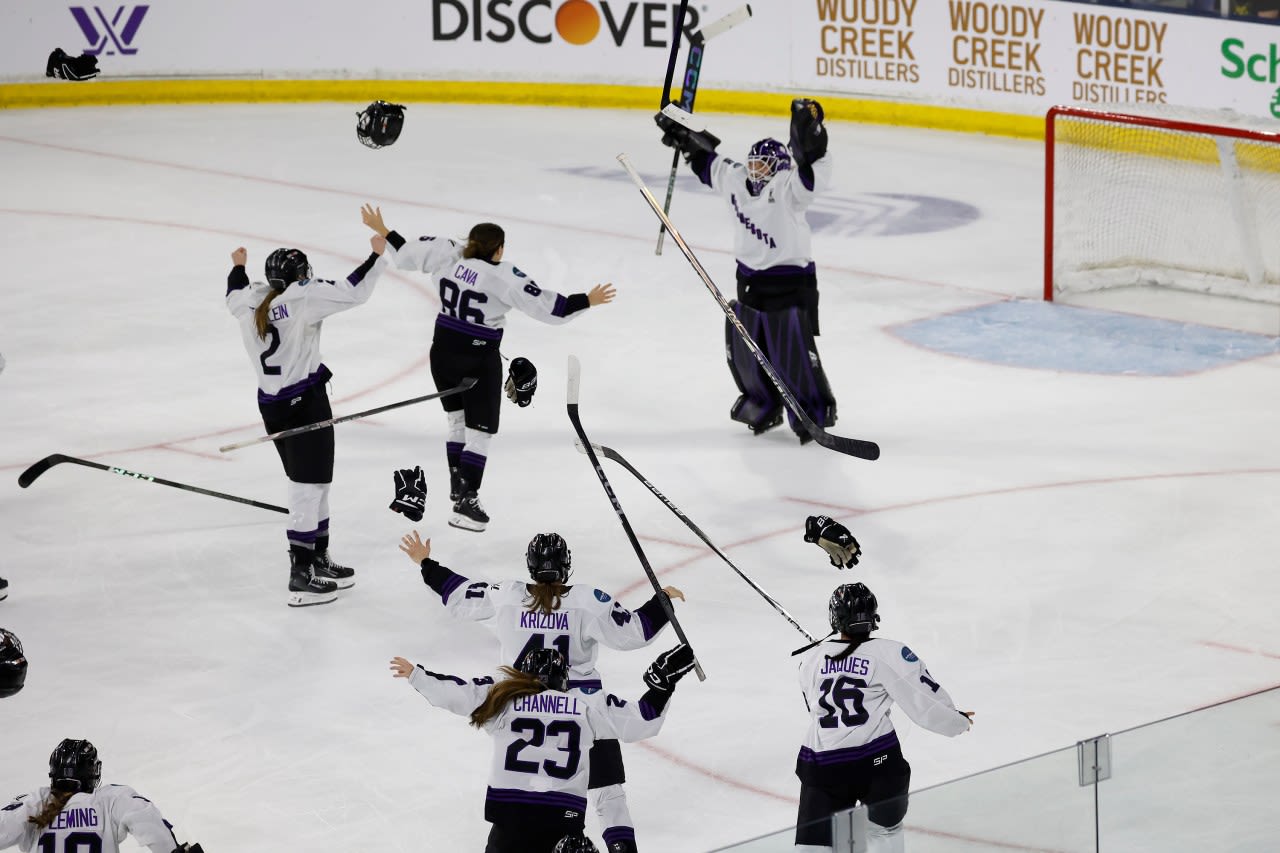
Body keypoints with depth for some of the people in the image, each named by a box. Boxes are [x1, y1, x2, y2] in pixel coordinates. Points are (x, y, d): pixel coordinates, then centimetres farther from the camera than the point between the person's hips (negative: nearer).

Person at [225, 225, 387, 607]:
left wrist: (238, 267, 47)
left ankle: (319, 561, 29)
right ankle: (301, 576, -6)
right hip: (305, 402, -8)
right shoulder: (303, 298, -16)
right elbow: (352, 291, -20)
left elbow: (234, 294, 28)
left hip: (271, 404, 8)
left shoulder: (251, 301, 4)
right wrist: (377, 256, -8)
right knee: (309, 486, -4)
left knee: (309, 484, 20)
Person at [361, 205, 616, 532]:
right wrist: (586, 301, -14)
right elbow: (547, 306, -22)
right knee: (479, 432, 4)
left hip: (443, 353, 6)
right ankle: (466, 503, 2)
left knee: (458, 421, 24)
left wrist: (383, 232, 19)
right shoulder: (502, 276, -21)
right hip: (478, 361, -6)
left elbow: (406, 253, 3)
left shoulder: (448, 255, -7)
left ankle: (458, 486, 33)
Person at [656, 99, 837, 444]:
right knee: (743, 349, 15)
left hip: (790, 282, -8)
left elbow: (811, 176, -38)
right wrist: (684, 135, 23)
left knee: (794, 352, -6)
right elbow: (709, 162, 22)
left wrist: (809, 139, -52)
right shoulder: (734, 179, 3)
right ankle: (764, 404, 35)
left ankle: (816, 411, 11)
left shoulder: (787, 188, -18)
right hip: (750, 280, 8)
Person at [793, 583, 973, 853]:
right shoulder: (888, 653, -5)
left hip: (821, 764, 2)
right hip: (876, 760, -2)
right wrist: (956, 720, 14)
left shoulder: (810, 660, 8)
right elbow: (926, 698, -4)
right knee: (885, 829, 23)